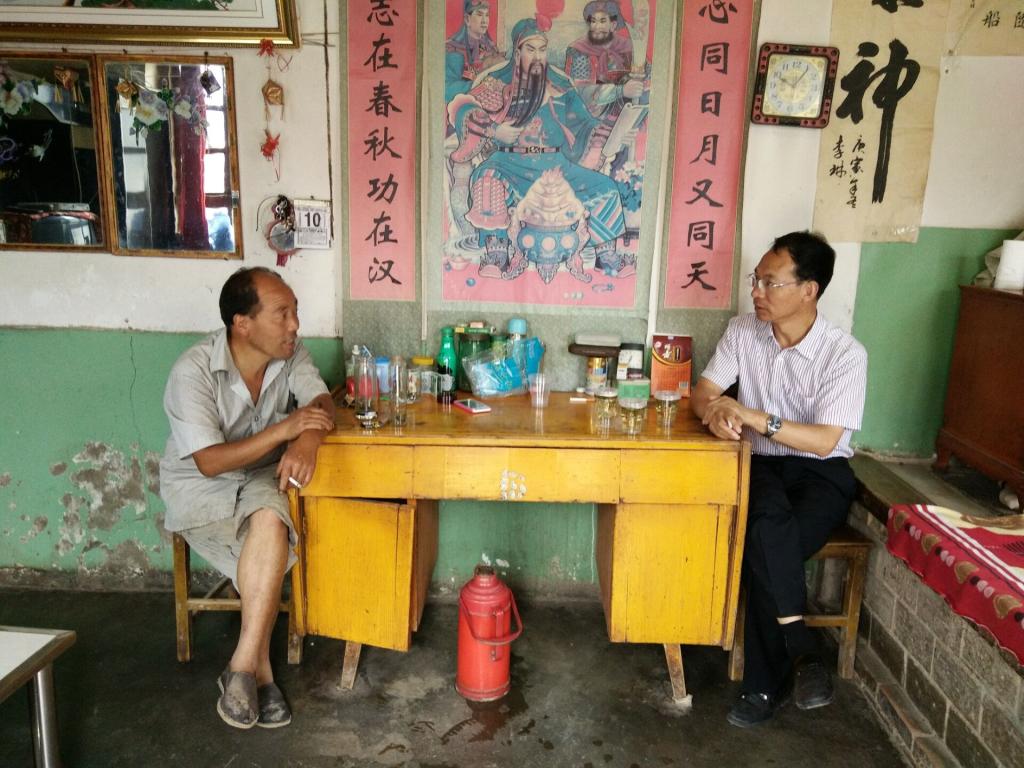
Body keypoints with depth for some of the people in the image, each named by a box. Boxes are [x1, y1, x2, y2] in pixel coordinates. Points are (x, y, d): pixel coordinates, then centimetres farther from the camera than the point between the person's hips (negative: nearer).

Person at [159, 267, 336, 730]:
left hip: (262, 477, 3)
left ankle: (243, 666, -21)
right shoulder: (193, 372, -22)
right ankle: (260, 671, -6)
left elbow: (322, 404, -13)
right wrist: (283, 430, -28)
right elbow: (210, 462, -23)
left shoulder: (291, 355, -6)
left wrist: (307, 440, -36)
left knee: (270, 522, -31)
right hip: (200, 486, -3)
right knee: (270, 556, -25)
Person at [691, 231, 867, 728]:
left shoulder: (845, 354, -14)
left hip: (819, 472, -2)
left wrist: (757, 418, -30)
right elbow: (702, 392, 1)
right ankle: (801, 650, -18)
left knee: (764, 546, -29)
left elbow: (824, 442, -19)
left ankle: (765, 683, -12)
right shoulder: (742, 332, -1)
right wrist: (715, 411, -24)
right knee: (770, 523, -33)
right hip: (757, 464, 3)